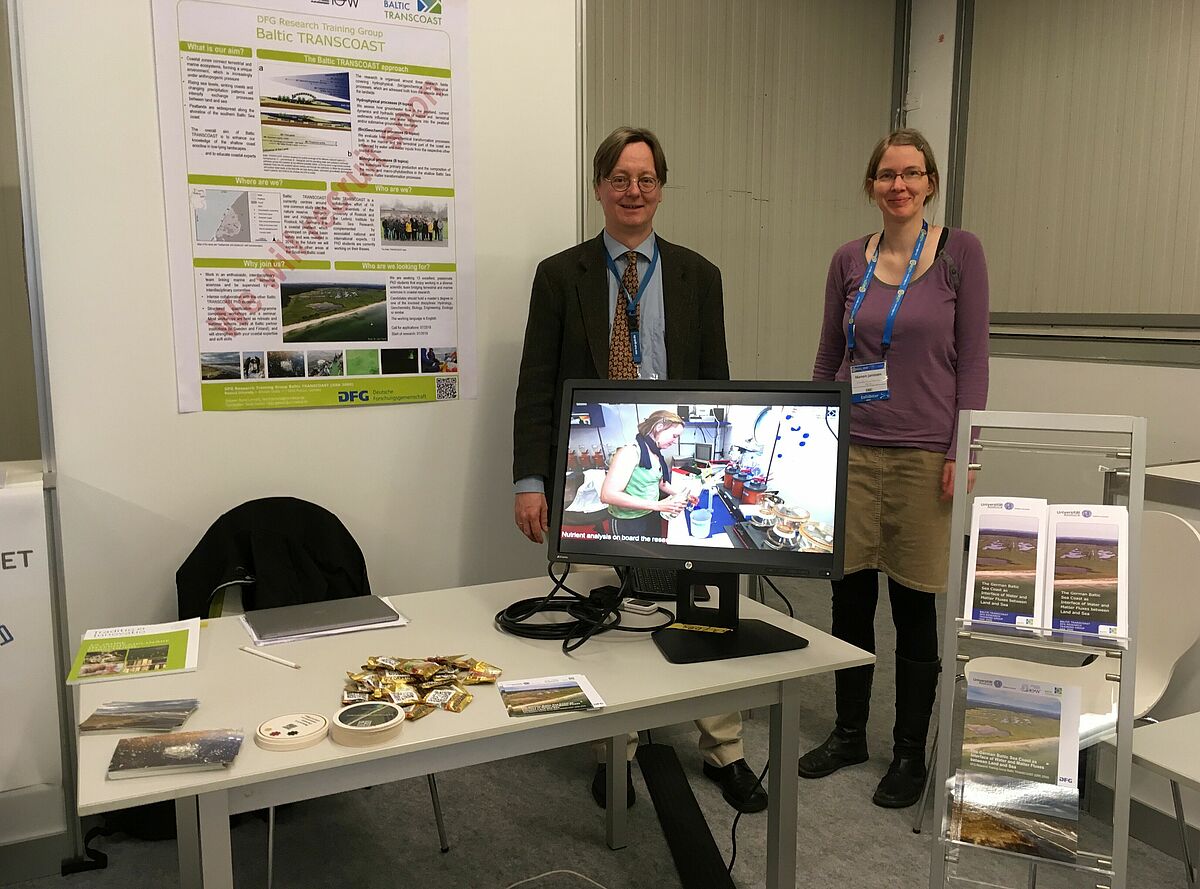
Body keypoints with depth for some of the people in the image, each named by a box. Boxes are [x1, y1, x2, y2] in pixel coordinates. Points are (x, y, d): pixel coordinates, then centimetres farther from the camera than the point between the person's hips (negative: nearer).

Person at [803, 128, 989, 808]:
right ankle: (849, 733, 29)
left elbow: (973, 357, -3)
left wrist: (963, 451, -9)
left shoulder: (960, 251, -2)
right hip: (853, 450, 3)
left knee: (915, 606, 6)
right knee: (850, 598, 10)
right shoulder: (849, 260, 7)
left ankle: (911, 753, 23)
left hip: (924, 456, -3)